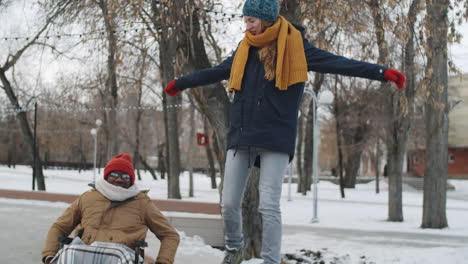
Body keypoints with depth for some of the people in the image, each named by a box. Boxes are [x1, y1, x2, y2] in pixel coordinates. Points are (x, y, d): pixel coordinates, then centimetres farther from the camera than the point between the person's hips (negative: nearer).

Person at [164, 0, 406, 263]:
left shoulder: (294, 45, -2)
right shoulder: (246, 48, 13)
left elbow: (335, 62, -9)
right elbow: (216, 72, 28)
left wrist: (382, 72, -18)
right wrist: (180, 83, 39)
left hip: (276, 139, -5)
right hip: (241, 136, 5)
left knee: (269, 206, -8)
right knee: (229, 203, 6)